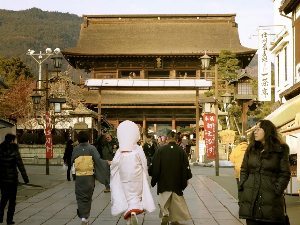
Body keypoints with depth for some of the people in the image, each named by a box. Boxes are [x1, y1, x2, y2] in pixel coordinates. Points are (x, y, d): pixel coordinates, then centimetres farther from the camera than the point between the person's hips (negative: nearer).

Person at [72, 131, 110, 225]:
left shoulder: (75, 149, -2)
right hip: (89, 176, 0)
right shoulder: (91, 148, -7)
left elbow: (72, 161, 5)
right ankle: (85, 217, 18)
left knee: (80, 197, 8)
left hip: (79, 177, 0)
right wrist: (107, 163, 0)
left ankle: (83, 216, -9)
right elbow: (98, 160, -14)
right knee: (88, 197, 14)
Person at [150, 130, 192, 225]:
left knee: (164, 199, 8)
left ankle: (165, 214, -13)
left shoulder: (160, 150, -8)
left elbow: (155, 166, -4)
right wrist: (185, 181, 7)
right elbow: (186, 167, -2)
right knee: (176, 201, 13)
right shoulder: (181, 151, -5)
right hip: (177, 182, 1)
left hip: (163, 181, -1)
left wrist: (154, 180, 6)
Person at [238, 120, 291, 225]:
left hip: (271, 200, -3)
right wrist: (242, 189, 3)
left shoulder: (281, 150, 2)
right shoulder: (251, 149, 13)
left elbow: (285, 174, -1)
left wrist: (277, 191, -11)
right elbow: (244, 171, 14)